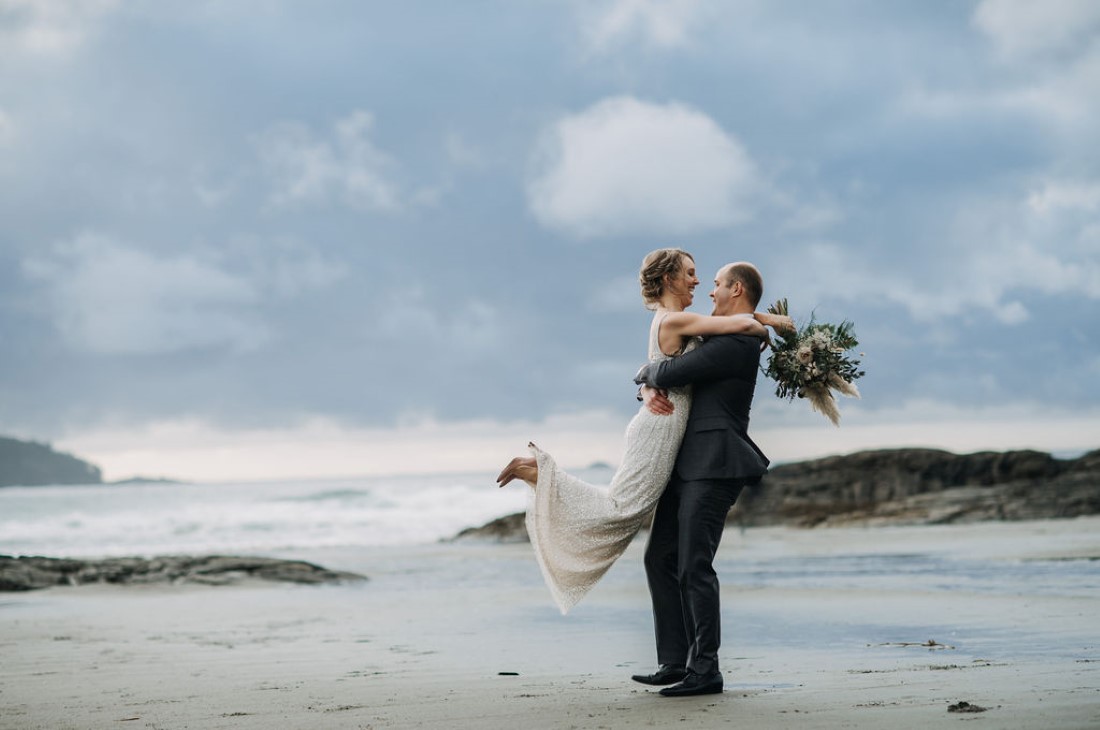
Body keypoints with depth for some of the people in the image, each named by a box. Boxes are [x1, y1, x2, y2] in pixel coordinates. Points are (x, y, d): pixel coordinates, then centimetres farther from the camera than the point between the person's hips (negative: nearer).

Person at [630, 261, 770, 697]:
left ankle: (705, 670, -3)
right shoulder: (718, 338, 20)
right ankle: (675, 662, 13)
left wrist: (648, 374, 5)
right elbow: (663, 368, 21)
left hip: (713, 466, -10)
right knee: (660, 557, 9)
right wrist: (649, 388, -2)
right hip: (686, 464, 10)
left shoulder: (736, 342, -13)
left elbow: (671, 372, -18)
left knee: (694, 566, -9)